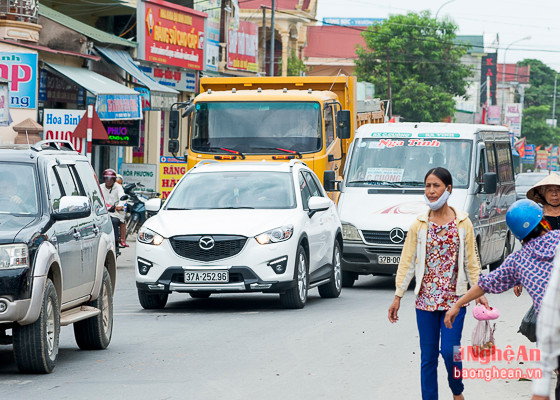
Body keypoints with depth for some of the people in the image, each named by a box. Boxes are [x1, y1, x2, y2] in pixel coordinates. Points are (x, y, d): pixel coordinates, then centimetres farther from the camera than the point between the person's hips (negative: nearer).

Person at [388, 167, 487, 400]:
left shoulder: (462, 223, 3)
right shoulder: (419, 225, 5)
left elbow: (471, 261, 6)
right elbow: (407, 262, 5)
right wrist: (398, 296, 1)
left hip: (454, 299, -2)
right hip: (426, 299, 2)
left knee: (449, 351, -9)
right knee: (428, 356, 2)